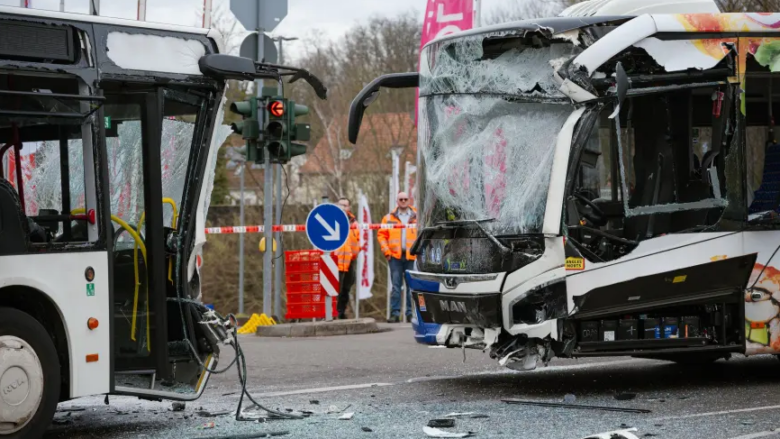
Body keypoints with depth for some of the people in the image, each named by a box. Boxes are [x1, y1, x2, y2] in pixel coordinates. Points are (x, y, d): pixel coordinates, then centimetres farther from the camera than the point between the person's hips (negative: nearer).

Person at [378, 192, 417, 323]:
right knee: (396, 285, 0)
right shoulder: (389, 218, 10)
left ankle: (411, 312, 5)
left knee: (411, 285, 1)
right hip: (395, 256, 1)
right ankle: (395, 313, 1)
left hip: (412, 256, 0)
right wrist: (386, 250, -4)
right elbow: (381, 235, 7)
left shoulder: (417, 217, 7)